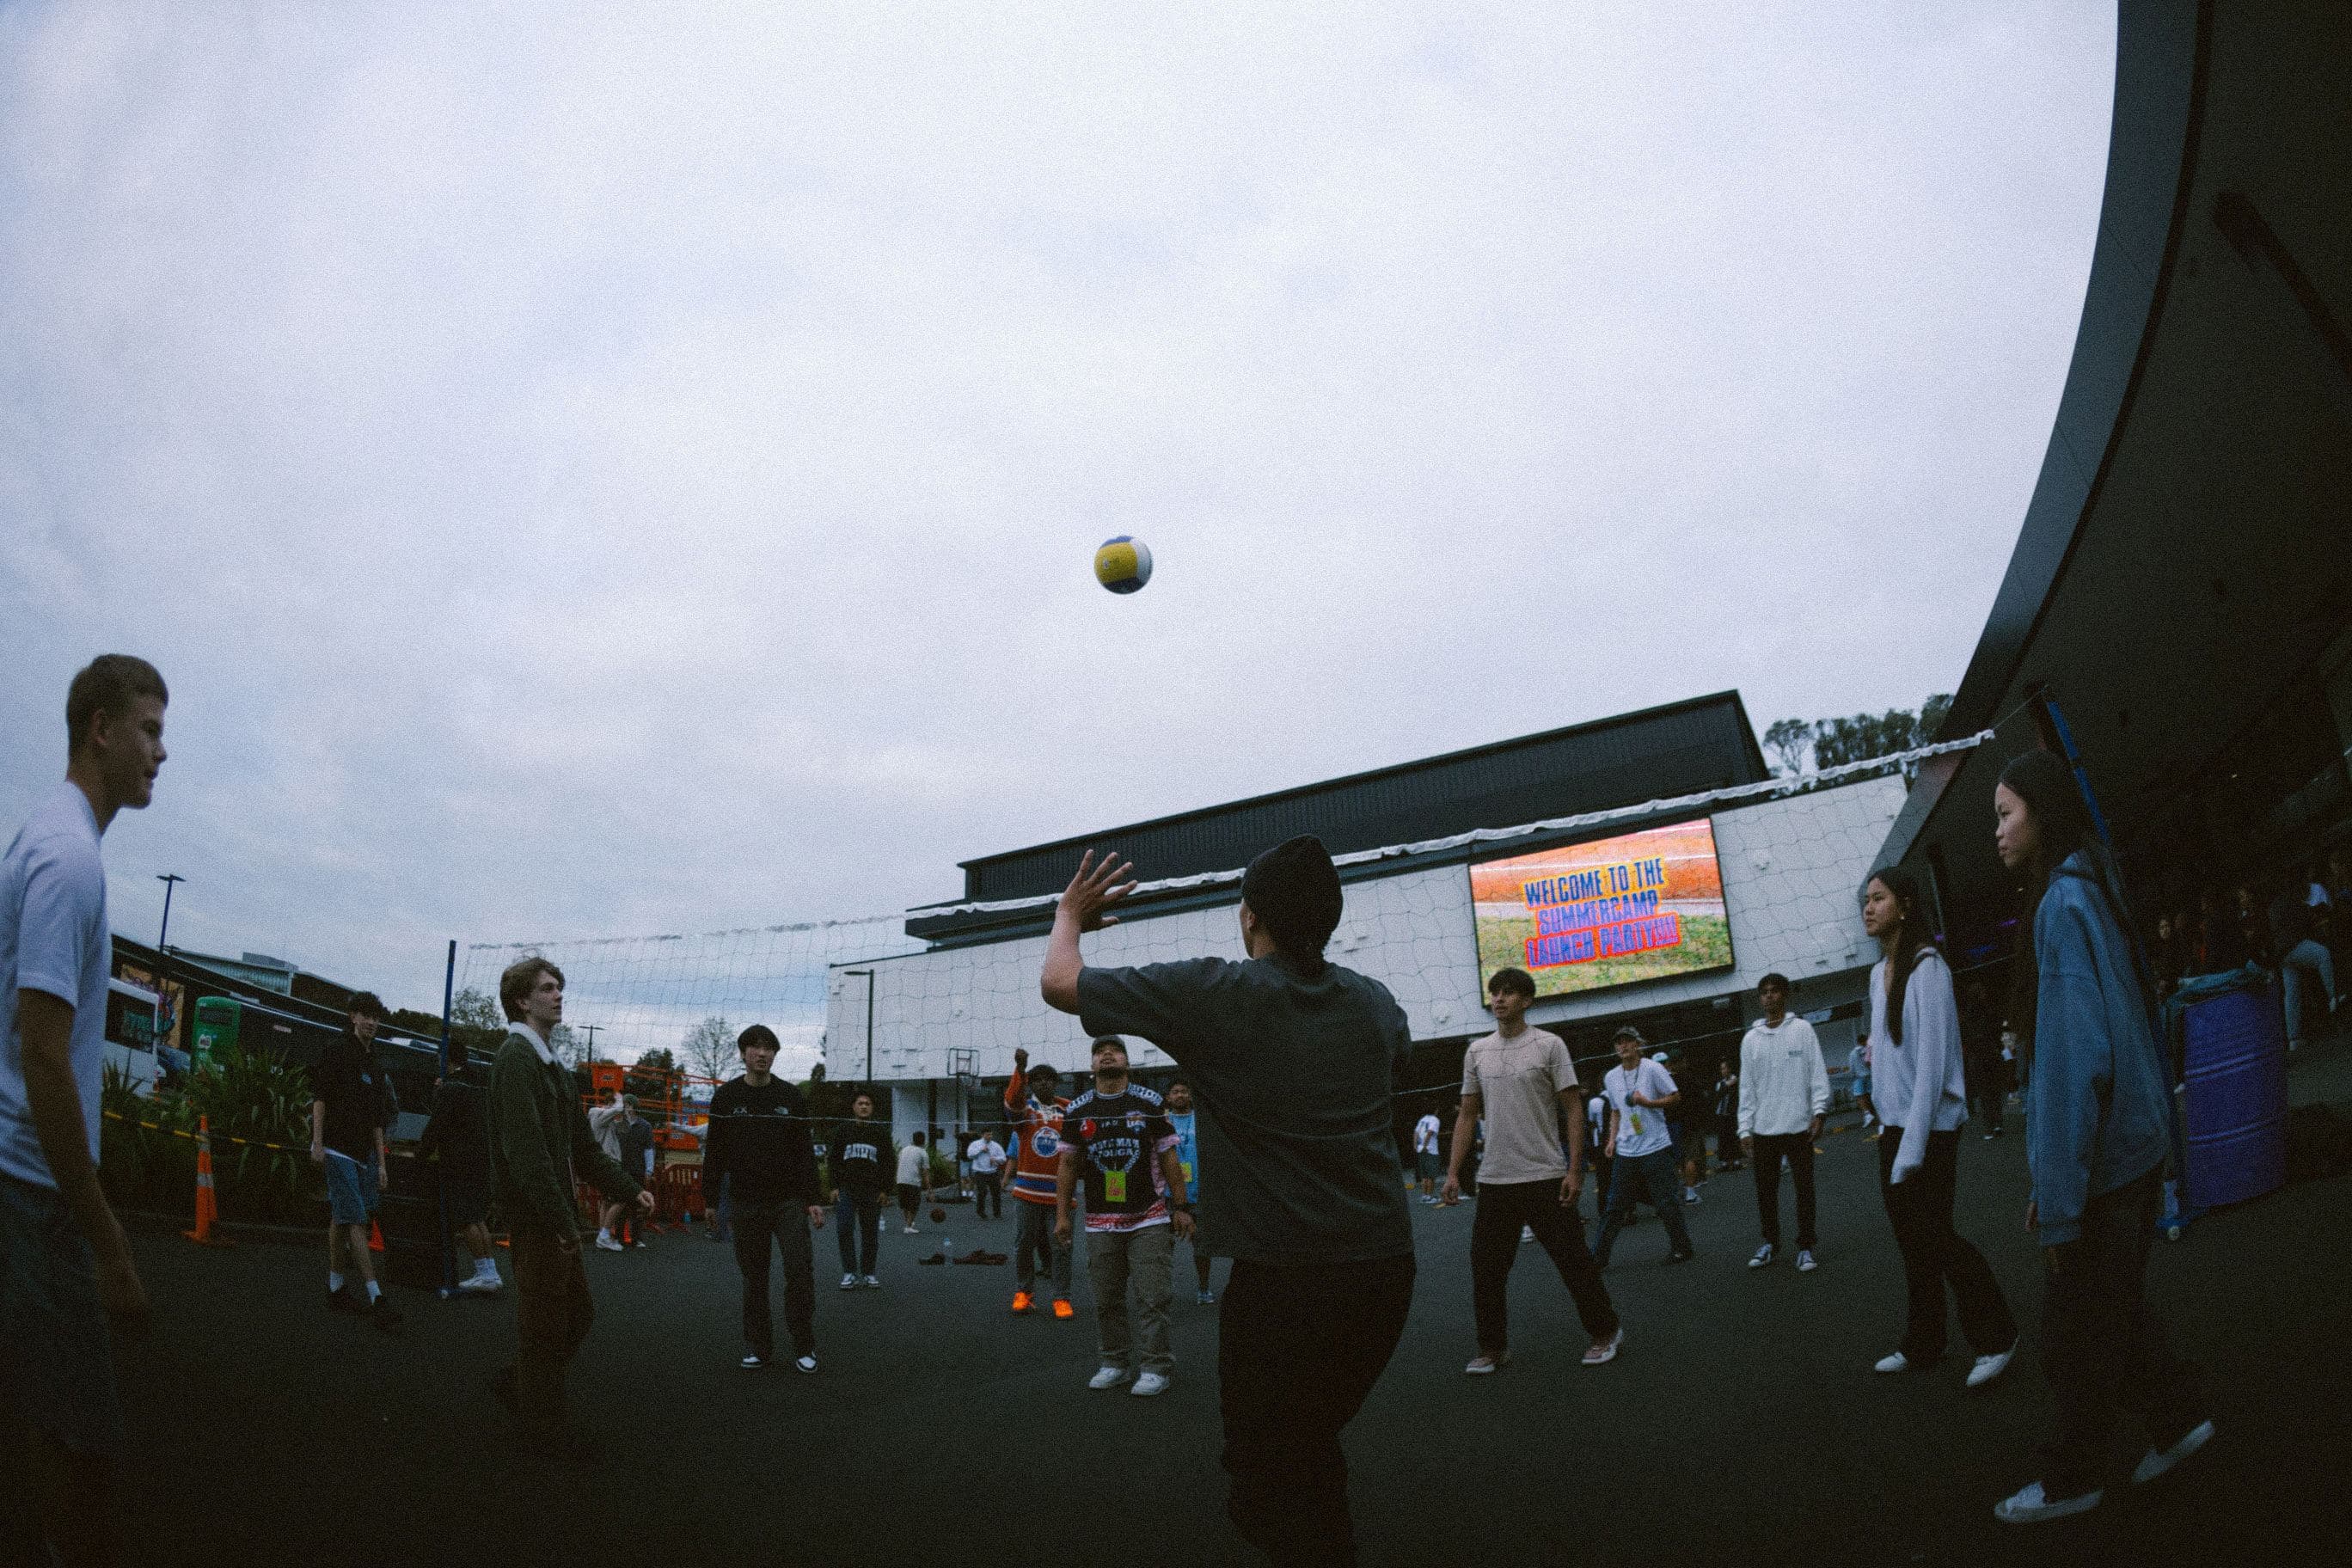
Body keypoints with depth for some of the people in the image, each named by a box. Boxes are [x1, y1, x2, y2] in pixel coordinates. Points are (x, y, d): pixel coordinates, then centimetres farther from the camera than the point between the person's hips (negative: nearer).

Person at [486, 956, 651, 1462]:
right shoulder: (517, 1057, -15)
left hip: (555, 1214, 9)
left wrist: (628, 1189, 14)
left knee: (577, 1311, 16)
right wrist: (561, 1220, -24)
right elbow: (526, 1148, -23)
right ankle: (543, 1425, 15)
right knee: (544, 1320, 2)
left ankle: (517, 1384, 33)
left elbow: (581, 1143, 20)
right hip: (535, 1215, -9)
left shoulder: (550, 1063, 16)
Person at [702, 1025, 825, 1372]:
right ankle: (758, 1347, 20)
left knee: (800, 1269, -9)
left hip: (789, 1200, 0)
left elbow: (805, 1151, 4)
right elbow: (714, 1151, 5)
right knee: (754, 1278, 7)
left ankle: (804, 1347, 3)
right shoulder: (726, 1096, 2)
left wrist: (814, 1199, -2)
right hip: (747, 1203, 1)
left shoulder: (791, 1095, 3)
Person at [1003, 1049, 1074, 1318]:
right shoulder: (1024, 1108, 2)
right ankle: (1022, 1293, 21)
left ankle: (1062, 1299, 8)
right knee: (1024, 1243, 6)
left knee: (1060, 1246, 1)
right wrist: (1020, 1069, -38)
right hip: (1028, 1191, 0)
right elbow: (1013, 1100, -20)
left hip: (1059, 1192, 1)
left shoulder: (1069, 1110, 8)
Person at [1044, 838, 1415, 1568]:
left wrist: (1069, 917, 20)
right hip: (1385, 1267, 6)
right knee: (1310, 1449, 25)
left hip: (1280, 1276, -5)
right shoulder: (1377, 1003, 5)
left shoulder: (1211, 993, -10)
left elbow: (1057, 982, 0)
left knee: (1268, 1471, 11)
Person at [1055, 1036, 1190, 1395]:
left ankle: (1156, 1367, 7)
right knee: (1106, 1301, 8)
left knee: (1152, 1299, -3)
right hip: (1100, 1224, 2)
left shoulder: (1149, 1103, 0)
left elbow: (1169, 1158, 2)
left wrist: (1181, 1207, -1)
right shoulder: (1077, 1110, 5)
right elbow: (1068, 1166, 8)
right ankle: (1117, 1363, 21)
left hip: (1150, 1220, -2)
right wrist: (1062, 1215, 4)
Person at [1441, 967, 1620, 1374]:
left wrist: (1575, 1169, -11)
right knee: (1486, 1267, 3)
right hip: (1494, 1180, 4)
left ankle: (1605, 1331, 22)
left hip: (1546, 1176, -4)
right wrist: (1453, 1171, 6)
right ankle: (1493, 1348, 16)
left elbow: (1574, 1109, -4)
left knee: (1572, 1259, 4)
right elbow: (1467, 1114, 12)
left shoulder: (1549, 1045, -4)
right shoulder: (1476, 1051, 7)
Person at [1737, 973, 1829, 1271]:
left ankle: (1805, 1246, 14)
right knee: (1765, 1190, 8)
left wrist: (1819, 1112, -13)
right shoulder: (1750, 1038, 7)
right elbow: (1746, 1087, 8)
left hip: (1798, 1125, -3)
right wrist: (1745, 1129, 3)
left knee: (1804, 1188, 3)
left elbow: (1817, 1073, -3)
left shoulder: (1802, 1029, 0)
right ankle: (1770, 1243, 22)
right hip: (1763, 1128, 3)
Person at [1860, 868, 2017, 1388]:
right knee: (1911, 1241, 13)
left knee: (1933, 1235, -1)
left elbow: (1931, 1061, -18)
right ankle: (1921, 1345, 24)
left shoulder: (1927, 967, -15)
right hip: (1892, 1126, 7)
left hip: (1929, 1127, -7)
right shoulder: (1877, 973, 8)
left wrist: (1912, 1146, -20)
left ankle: (1995, 1339, 17)